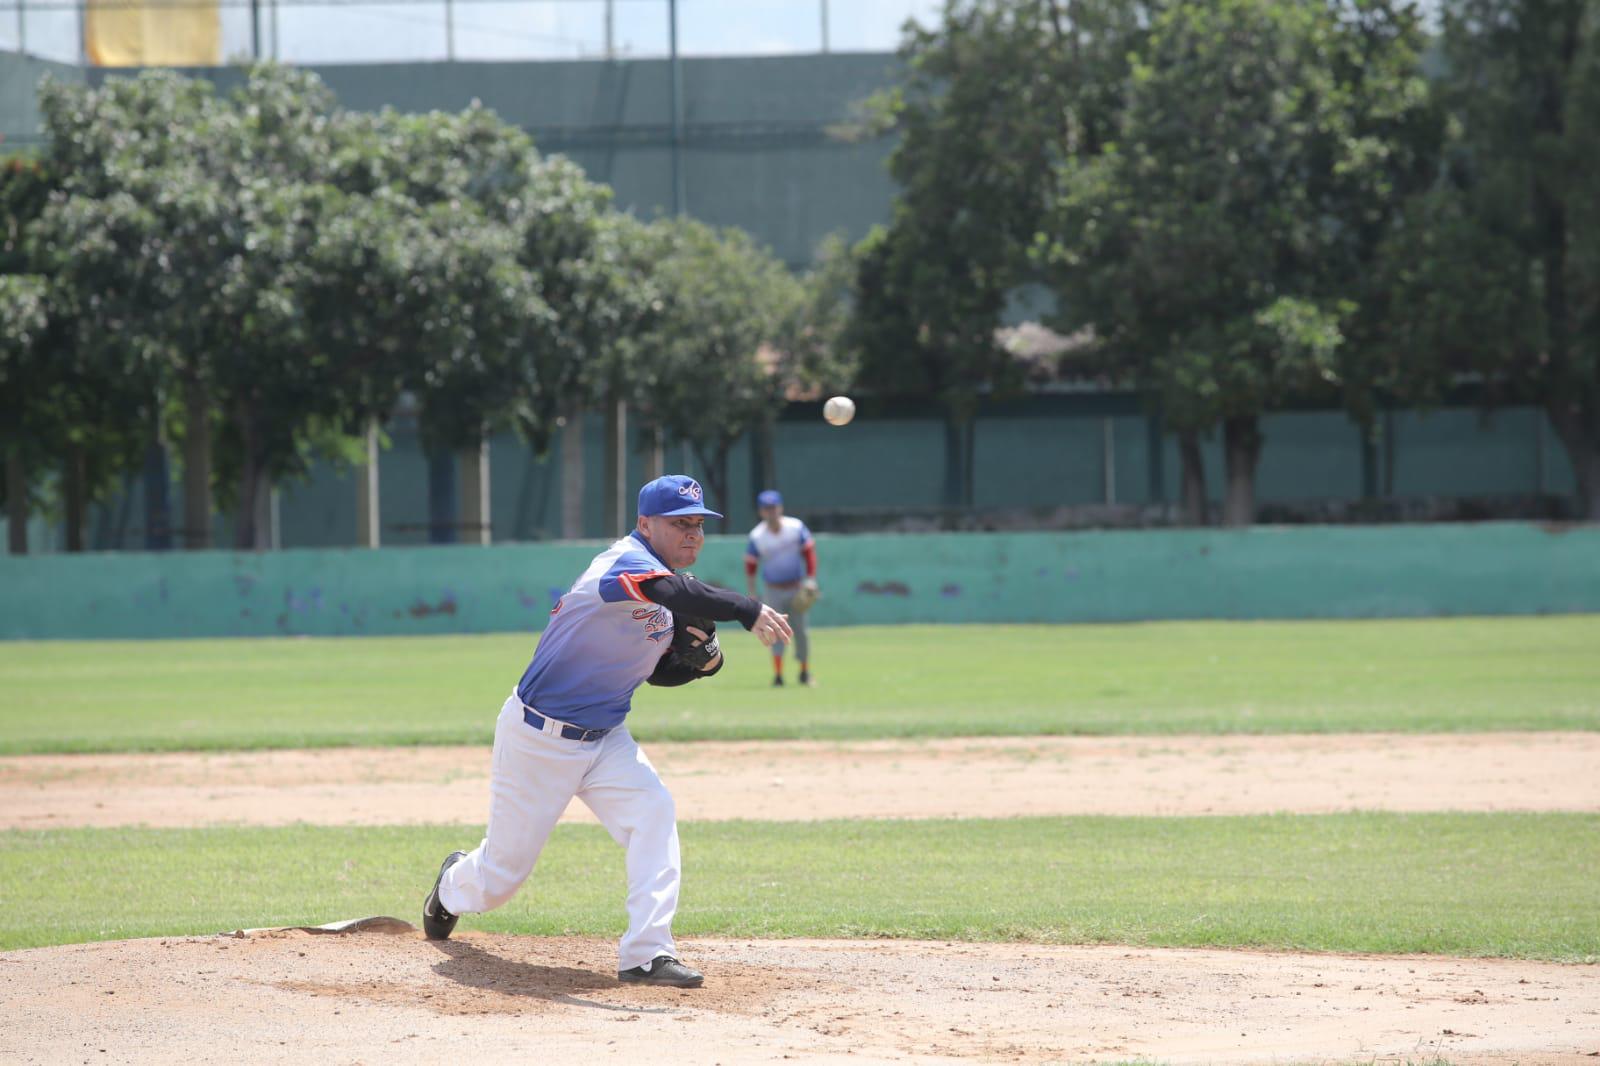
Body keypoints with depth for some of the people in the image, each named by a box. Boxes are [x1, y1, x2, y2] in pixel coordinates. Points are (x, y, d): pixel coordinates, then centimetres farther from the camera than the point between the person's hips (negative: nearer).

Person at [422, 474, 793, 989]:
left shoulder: (668, 600, 3)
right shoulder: (625, 563, -25)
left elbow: (657, 670, 14)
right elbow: (671, 592, -47)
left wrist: (703, 660, -7)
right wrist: (747, 610, -59)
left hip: (605, 738, 7)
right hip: (537, 738, -7)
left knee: (653, 811, -21)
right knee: (502, 875, 7)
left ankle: (647, 953, -23)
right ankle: (453, 885, 44)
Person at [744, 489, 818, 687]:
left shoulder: (796, 527, -8)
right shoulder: (757, 536, -8)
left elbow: (809, 551, -1)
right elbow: (750, 565, -1)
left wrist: (810, 579, -10)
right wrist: (752, 595, -4)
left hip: (796, 588, 1)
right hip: (774, 591, -1)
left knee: (800, 630, 5)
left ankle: (804, 671, 20)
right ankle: (778, 674, -11)